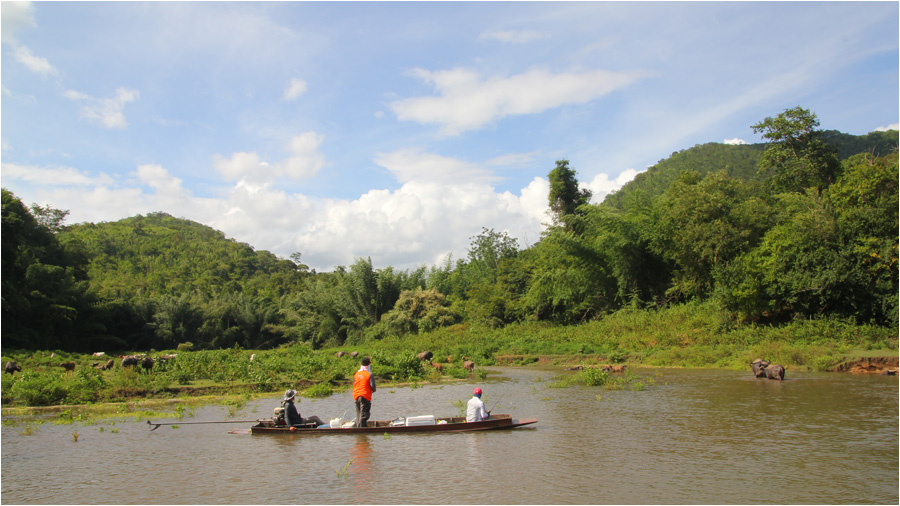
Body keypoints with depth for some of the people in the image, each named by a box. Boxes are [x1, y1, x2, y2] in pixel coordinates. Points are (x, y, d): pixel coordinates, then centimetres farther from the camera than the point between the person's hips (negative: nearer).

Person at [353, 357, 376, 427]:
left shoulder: (356, 374, 8)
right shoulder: (369, 374, -9)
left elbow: (354, 385, 11)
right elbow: (372, 386, -13)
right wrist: (373, 390, 7)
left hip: (356, 396, 6)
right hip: (365, 396, -6)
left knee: (358, 413, 15)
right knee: (364, 414, -5)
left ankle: (358, 426, 17)